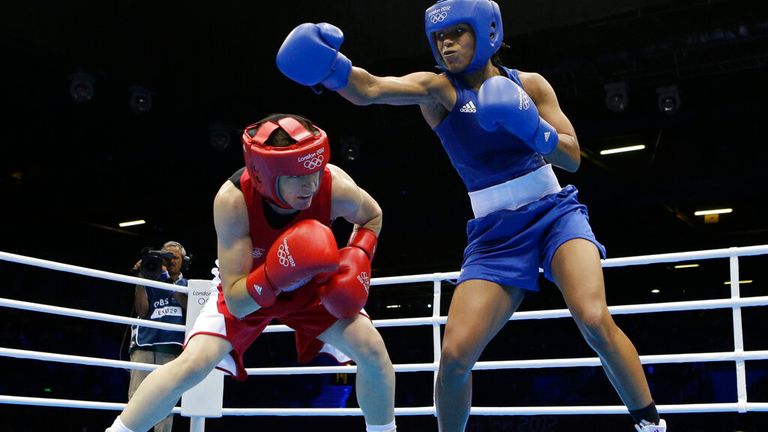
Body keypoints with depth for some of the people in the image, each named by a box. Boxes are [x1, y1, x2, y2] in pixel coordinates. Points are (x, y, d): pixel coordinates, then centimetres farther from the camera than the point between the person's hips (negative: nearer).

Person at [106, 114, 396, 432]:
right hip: (247, 293, -2)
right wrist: (275, 275, -52)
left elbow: (372, 216, -5)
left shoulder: (335, 186, -34)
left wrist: (357, 258, -23)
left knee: (372, 349, -13)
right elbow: (236, 302, -34)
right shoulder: (233, 200, -38)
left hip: (308, 287, 2)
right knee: (192, 365, -20)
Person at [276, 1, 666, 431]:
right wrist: (332, 67, -45)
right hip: (496, 234, 0)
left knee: (594, 319, -26)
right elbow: (371, 89, -23)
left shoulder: (529, 85, 1)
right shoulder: (438, 89, -4)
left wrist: (529, 126, -22)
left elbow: (572, 158, -3)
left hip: (555, 213, 0)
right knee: (455, 355, -11)